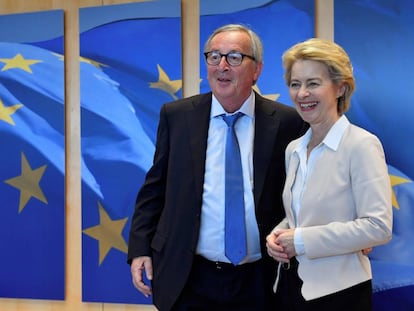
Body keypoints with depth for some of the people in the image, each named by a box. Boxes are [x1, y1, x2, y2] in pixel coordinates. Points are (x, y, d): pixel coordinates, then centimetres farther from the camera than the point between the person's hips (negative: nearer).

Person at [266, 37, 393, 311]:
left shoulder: (362, 145, -12)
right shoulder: (294, 149, 8)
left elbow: (378, 227, -19)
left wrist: (302, 240, -17)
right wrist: (278, 236, -3)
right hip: (290, 284, 6)